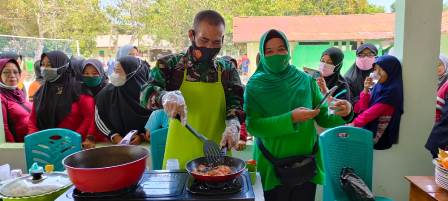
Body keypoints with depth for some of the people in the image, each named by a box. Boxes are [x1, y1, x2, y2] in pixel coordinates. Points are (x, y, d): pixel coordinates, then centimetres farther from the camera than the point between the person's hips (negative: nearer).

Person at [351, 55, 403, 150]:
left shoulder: (392, 90, -15)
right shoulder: (378, 86, 7)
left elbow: (374, 111, -18)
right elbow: (364, 109, 5)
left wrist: (354, 123, -11)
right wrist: (366, 89, -7)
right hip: (368, 128, 7)